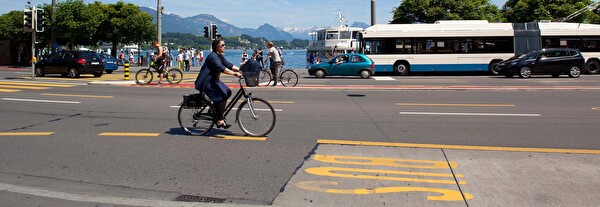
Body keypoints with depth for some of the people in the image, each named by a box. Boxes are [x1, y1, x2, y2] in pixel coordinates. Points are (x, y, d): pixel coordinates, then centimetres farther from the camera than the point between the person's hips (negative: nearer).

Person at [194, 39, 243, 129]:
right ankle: (219, 121, -15)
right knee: (222, 97, -19)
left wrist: (241, 70, -4)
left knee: (228, 92, 3)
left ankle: (214, 110, 13)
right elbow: (222, 68, -31)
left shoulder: (221, 56, 12)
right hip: (206, 82, -10)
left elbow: (229, 65, 8)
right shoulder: (213, 56, -20)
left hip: (213, 80, 10)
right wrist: (235, 73, -36)